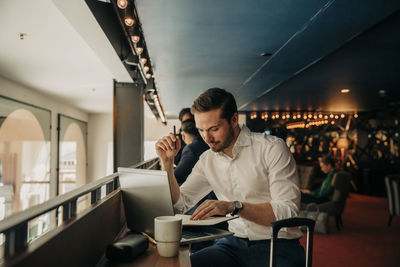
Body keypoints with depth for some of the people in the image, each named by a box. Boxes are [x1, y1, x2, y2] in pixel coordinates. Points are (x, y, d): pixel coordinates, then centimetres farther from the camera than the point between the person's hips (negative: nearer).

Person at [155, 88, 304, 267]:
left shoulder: (272, 148, -8)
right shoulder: (207, 160, 8)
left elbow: (289, 211, -16)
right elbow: (178, 204, 10)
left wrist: (234, 207, -27)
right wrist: (167, 162, -1)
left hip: (277, 245, -3)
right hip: (234, 243, 4)